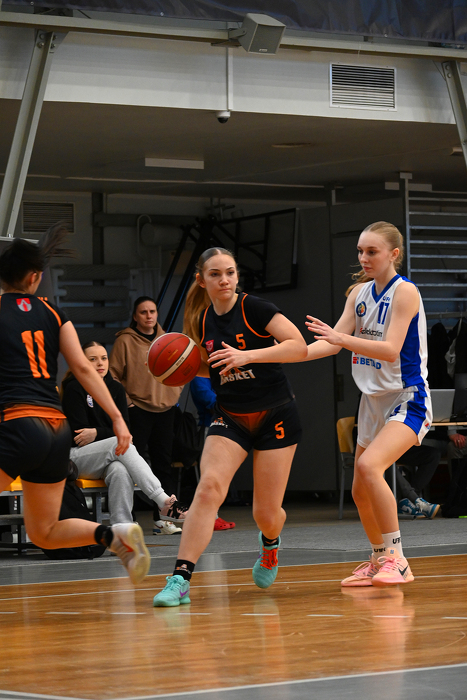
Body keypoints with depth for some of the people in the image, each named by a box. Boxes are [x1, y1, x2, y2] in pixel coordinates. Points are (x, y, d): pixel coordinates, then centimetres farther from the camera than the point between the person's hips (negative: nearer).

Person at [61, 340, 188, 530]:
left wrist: (97, 433, -12)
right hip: (76, 456, -4)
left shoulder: (116, 389, 12)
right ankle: (164, 502, -43)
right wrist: (108, 434, -7)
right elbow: (79, 434, -9)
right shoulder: (74, 389, -3)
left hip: (109, 457, 4)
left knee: (120, 471, -35)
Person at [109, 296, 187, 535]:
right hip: (138, 412, -5)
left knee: (163, 463, 8)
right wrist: (126, 401, -10)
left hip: (165, 410, 6)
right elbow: (113, 375, -6)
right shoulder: (125, 341, -4)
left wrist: (174, 394, 9)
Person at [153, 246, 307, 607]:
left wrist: (247, 355, -30)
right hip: (230, 417, 3)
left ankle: (270, 545, 40)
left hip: (275, 417, -3)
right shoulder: (203, 321, 3)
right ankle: (180, 579, -27)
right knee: (209, 486, -22)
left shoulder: (255, 308, -12)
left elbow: (299, 347, -21)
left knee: (267, 513, 0)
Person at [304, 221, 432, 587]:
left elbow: (390, 350, -25)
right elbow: (335, 342, 5)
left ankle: (397, 560, -23)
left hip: (408, 401, -8)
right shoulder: (360, 292, 7)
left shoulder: (405, 292, -14)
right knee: (361, 491, 11)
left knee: (369, 465, -29)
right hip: (374, 401, 8)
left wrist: (339, 337, -35)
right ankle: (379, 560, 32)